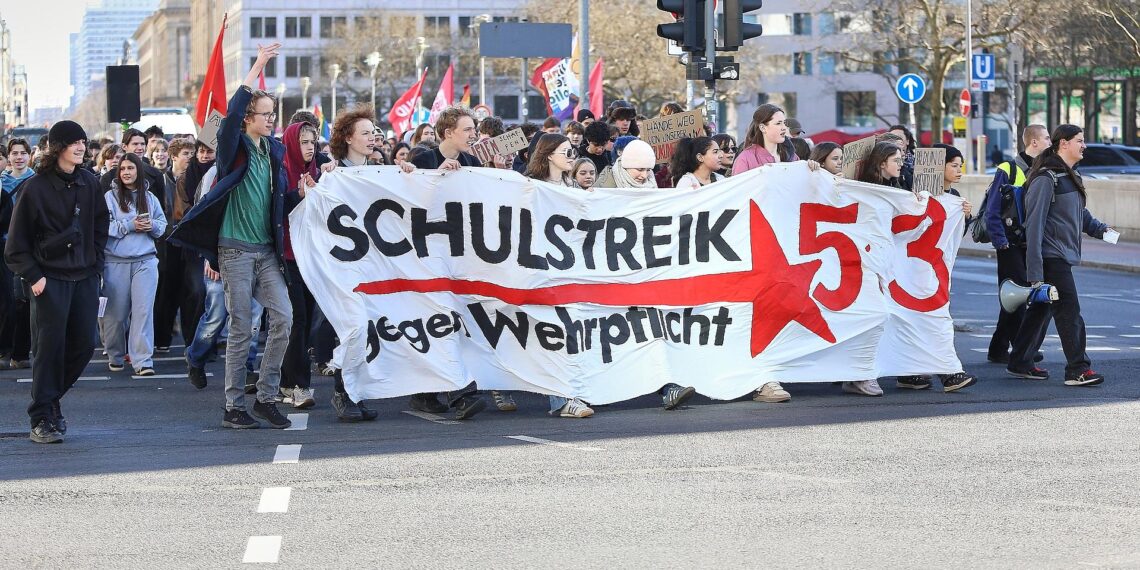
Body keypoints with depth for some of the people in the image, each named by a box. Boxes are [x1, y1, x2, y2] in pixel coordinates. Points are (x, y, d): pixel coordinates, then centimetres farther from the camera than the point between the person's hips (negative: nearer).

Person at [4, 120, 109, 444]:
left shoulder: (88, 184, 8)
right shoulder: (35, 187, -7)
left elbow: (100, 225, 20)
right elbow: (17, 241, -4)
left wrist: (95, 263, 10)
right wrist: (33, 275, -11)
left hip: (85, 278, 5)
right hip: (50, 279, -5)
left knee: (84, 345, 3)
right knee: (51, 345, -8)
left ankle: (50, 398, 24)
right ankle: (42, 419, -3)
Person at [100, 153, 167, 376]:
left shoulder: (149, 198, 11)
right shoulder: (110, 197, 1)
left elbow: (163, 223, 16)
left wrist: (152, 226, -6)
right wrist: (129, 226, -14)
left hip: (145, 261, 2)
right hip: (116, 262, -1)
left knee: (144, 310, -8)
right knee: (116, 312, 4)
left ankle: (143, 360, -10)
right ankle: (115, 355, 22)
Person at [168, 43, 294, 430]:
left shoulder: (275, 151, 12)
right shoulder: (234, 148, -5)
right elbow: (232, 114, -25)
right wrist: (256, 69, -25)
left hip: (268, 249, 5)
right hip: (236, 249, -5)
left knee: (283, 317, -5)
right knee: (241, 328, -3)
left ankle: (266, 398, 5)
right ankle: (233, 407, 5)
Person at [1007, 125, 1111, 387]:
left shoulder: (1069, 176, 16)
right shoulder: (1046, 178, -15)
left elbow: (1079, 213, 27)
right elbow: (1034, 224, -18)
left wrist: (1099, 228, 5)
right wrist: (1034, 271, -22)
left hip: (1062, 256, 10)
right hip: (1051, 256, -10)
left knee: (1041, 309, 13)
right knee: (1069, 311, -9)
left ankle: (1020, 363, 21)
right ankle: (1078, 369, -7)